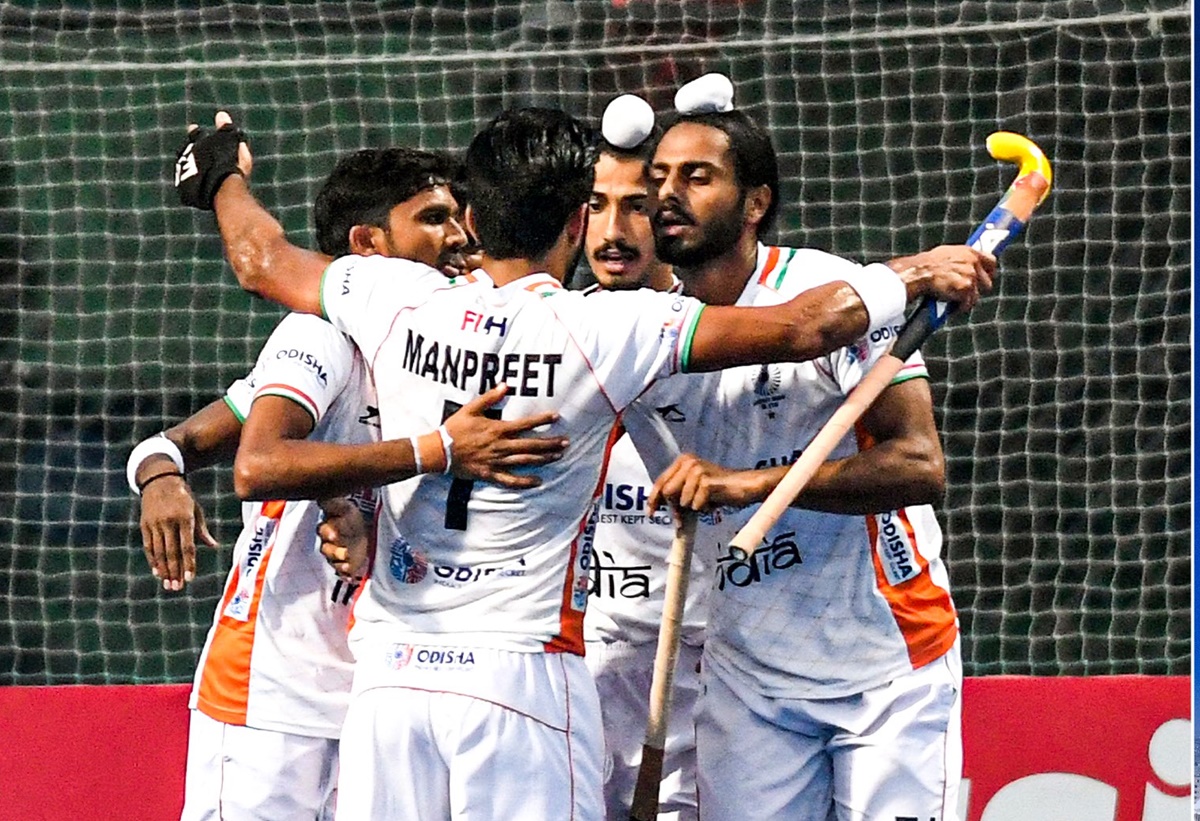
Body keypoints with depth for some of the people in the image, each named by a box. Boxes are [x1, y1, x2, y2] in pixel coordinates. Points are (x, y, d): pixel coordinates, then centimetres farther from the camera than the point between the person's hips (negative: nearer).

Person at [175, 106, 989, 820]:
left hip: (389, 672, 4)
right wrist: (914, 272, 6)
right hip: (522, 673, -4)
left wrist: (224, 176, 42)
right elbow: (804, 328, -10)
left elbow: (263, 260, 21)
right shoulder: (605, 331, -9)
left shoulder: (403, 304, 2)